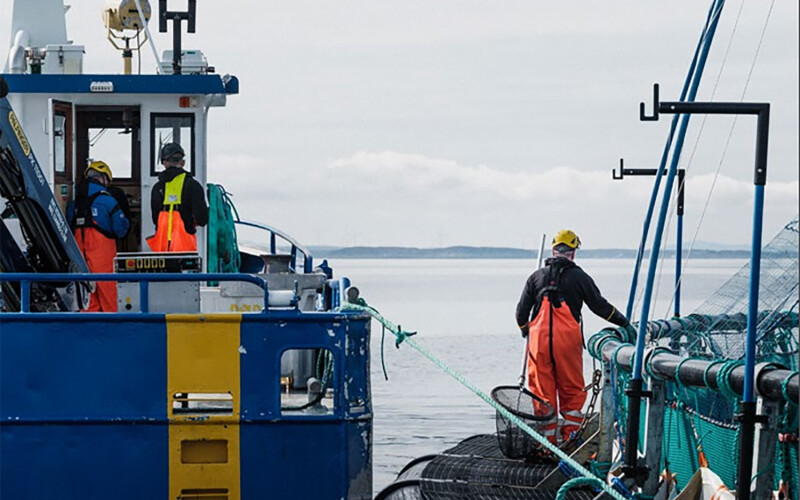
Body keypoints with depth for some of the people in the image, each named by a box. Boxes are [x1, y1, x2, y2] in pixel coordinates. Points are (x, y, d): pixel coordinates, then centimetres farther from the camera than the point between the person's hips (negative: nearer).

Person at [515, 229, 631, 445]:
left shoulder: (537, 276, 11)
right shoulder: (579, 277, 4)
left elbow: (522, 311, 13)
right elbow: (600, 306, 7)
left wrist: (525, 332, 31)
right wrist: (624, 322, 21)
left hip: (539, 339, 2)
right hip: (568, 339, -2)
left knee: (542, 392, 6)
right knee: (572, 391, 8)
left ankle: (547, 441, 5)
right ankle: (570, 437, 4)